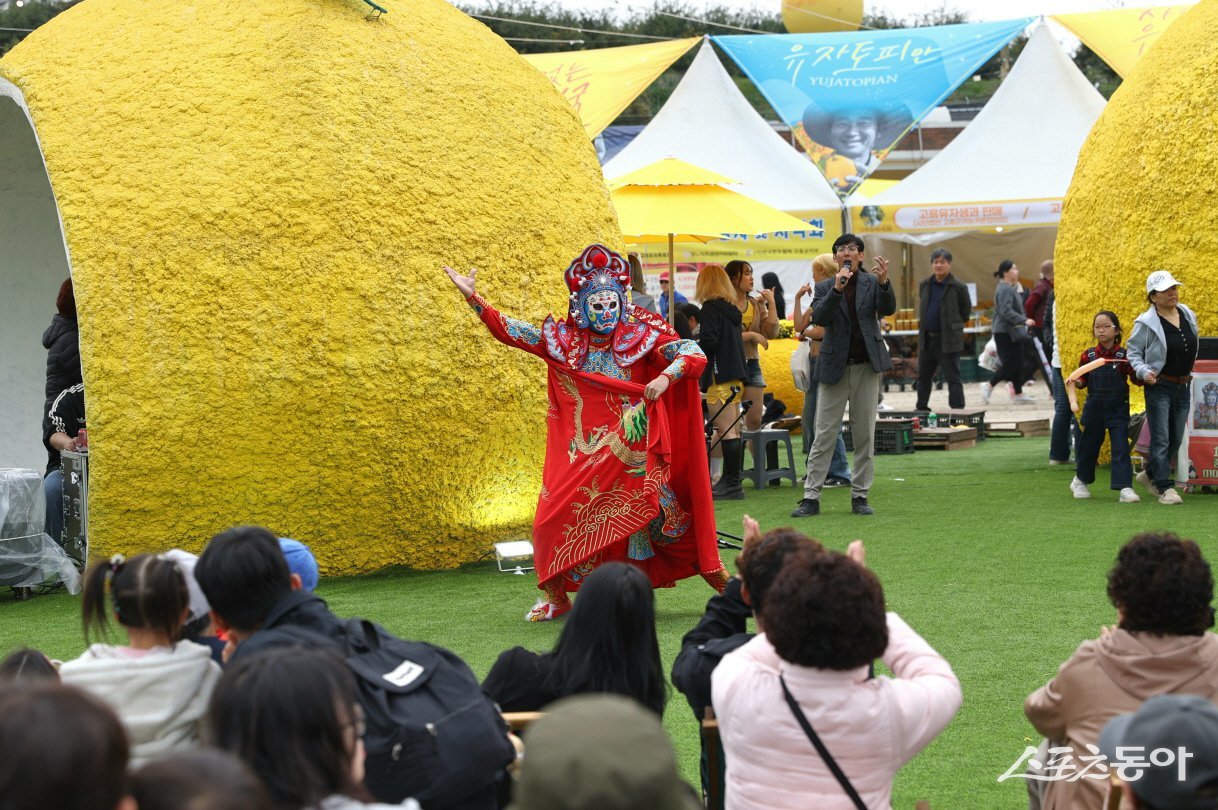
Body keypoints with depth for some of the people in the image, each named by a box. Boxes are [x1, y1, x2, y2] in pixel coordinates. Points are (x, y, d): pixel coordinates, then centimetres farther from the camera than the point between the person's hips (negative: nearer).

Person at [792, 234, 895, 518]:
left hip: (866, 366, 1)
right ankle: (811, 497, 0)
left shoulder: (872, 283, 5)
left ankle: (860, 496, 12)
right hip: (835, 367, 0)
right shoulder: (825, 287, 5)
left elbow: (888, 309, -12)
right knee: (824, 435, -1)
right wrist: (837, 289, -23)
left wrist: (883, 282, -30)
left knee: (865, 435, 5)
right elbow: (818, 318, -11)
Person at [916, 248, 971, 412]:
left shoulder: (958, 287, -8)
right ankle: (921, 408, 26)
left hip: (948, 340, -6)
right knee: (923, 376, 14)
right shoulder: (925, 285, 8)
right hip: (927, 338, 6)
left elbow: (966, 312, 1)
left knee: (952, 378, -4)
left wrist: (953, 327, 4)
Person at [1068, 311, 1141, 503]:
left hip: (1118, 409, -2)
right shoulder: (1089, 356, 0)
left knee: (1120, 447, -8)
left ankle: (1125, 488, -8)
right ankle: (1080, 481, 36)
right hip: (1095, 407, 2)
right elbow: (1083, 380, 8)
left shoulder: (1124, 356, -6)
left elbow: (1136, 377, -7)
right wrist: (1076, 382, -12)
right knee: (1090, 445, 14)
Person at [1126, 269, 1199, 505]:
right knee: (1161, 439, -8)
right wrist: (1143, 371, -21)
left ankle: (1150, 474, 31)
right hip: (1159, 387, -6)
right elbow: (1133, 351, -6)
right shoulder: (1146, 323, -12)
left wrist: (1188, 373, 17)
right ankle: (1165, 488, -5)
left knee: (1176, 439, 13)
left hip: (1183, 386, 6)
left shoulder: (1188, 315, 6)